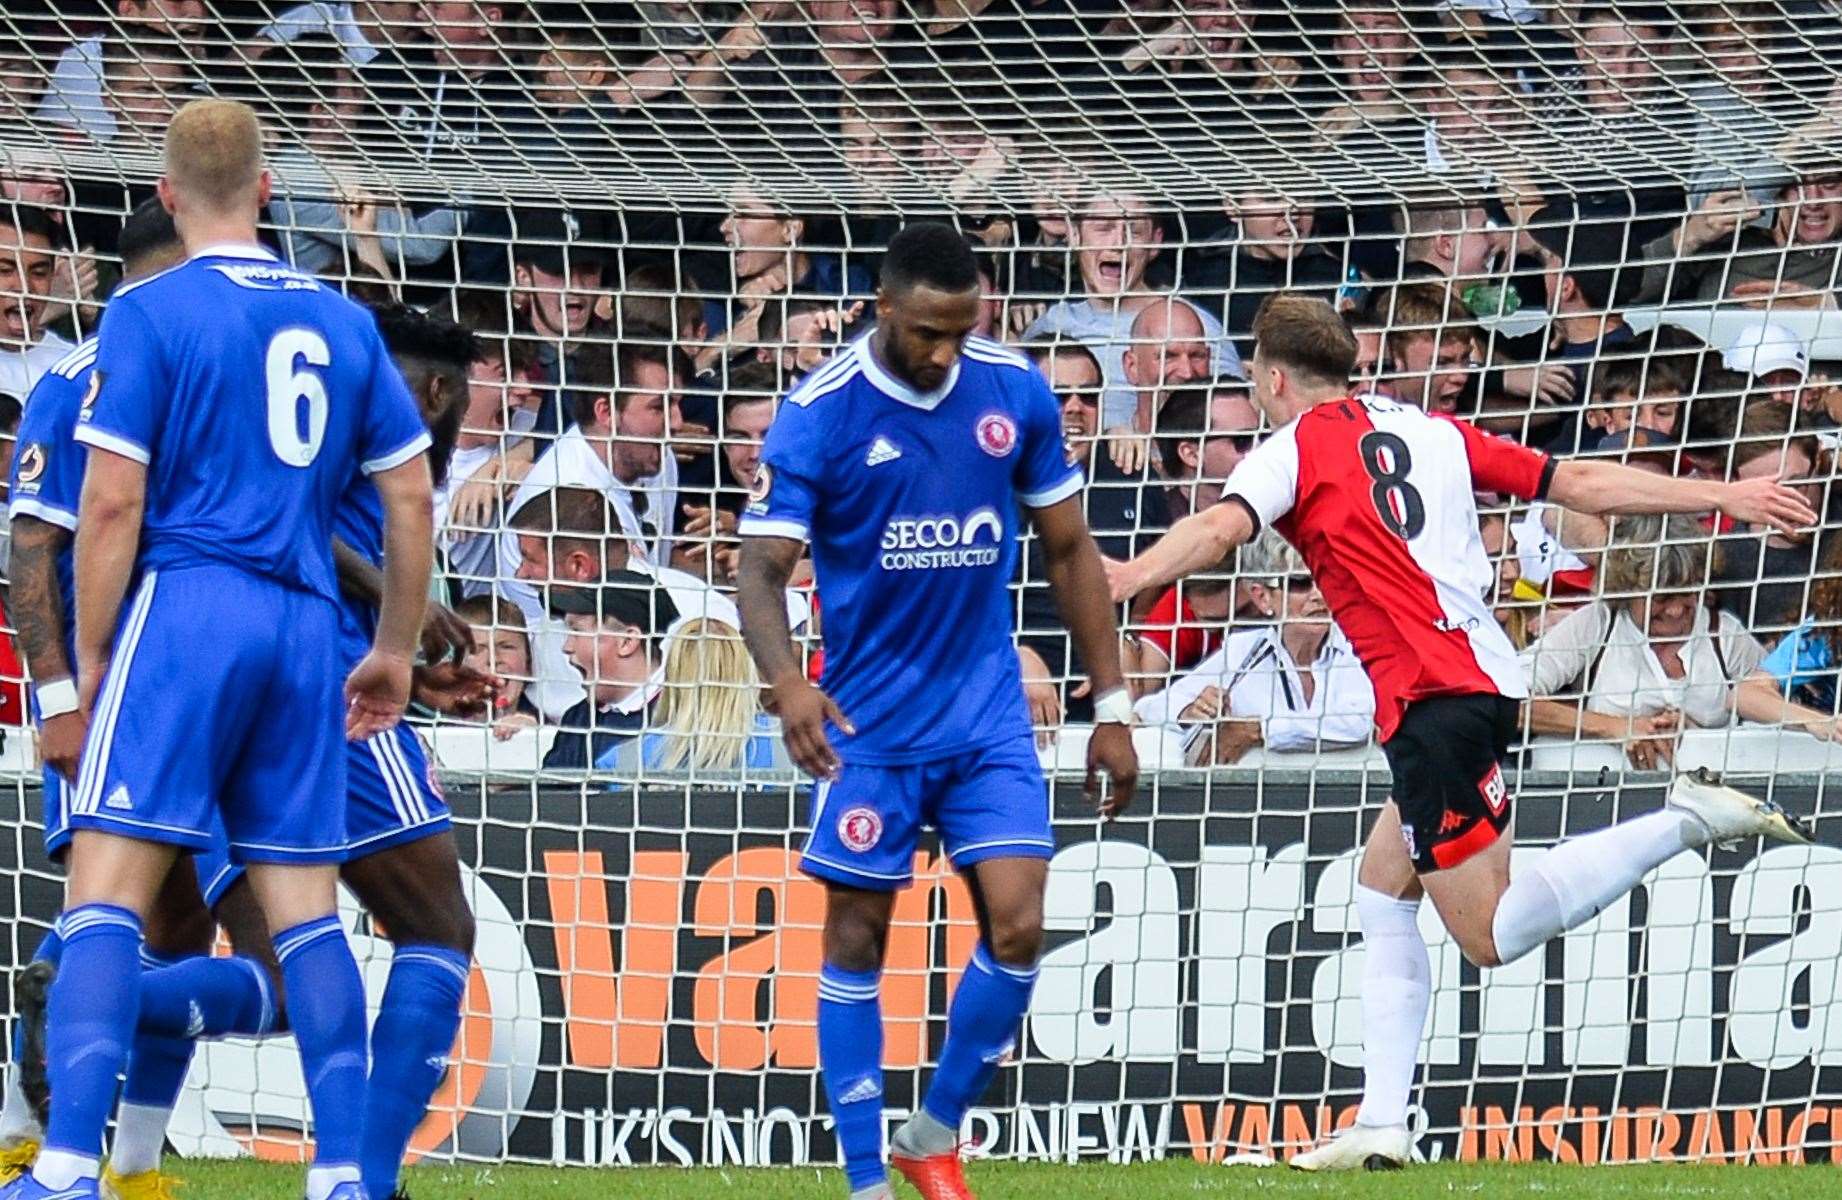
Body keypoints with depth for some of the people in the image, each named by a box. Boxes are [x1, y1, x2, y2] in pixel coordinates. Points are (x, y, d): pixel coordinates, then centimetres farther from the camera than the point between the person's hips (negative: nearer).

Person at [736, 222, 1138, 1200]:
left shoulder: (1015, 393, -2)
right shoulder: (817, 414, -13)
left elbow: (1069, 549, 8)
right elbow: (762, 569, -17)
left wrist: (1111, 706, 6)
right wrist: (788, 684, -36)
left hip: (988, 714, 3)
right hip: (868, 718, -2)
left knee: (1017, 927, -7)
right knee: (856, 937, 1)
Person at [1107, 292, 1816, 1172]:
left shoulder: (1297, 448, 1)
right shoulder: (1432, 432, 19)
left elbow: (1219, 528, -18)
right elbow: (1582, 484, 18)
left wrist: (1122, 579, -27)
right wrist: (1723, 498, 23)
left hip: (1434, 700, -8)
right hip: (1487, 678, 8)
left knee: (1489, 935, -6)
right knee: (1381, 893, 16)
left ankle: (1684, 823, -18)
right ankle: (1382, 1125, 9)